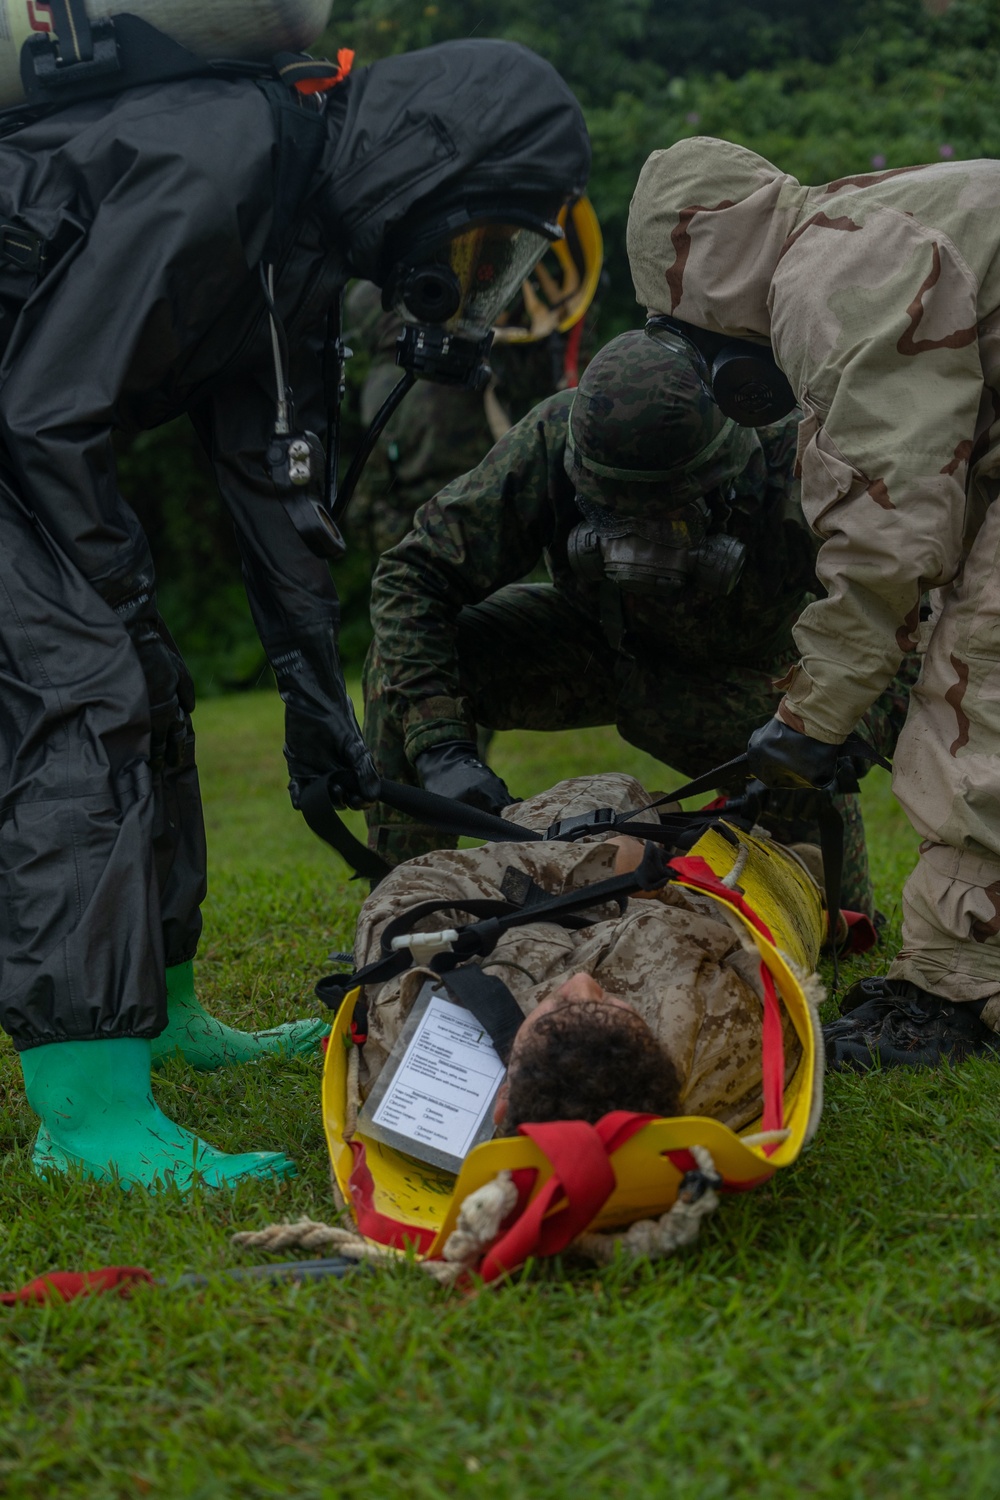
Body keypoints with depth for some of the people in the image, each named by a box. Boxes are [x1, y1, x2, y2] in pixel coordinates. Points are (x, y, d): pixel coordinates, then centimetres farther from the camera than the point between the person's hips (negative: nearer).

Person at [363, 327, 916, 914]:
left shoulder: (795, 462, -38)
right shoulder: (553, 441, -33)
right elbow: (412, 579, -26)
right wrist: (441, 747, -38)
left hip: (744, 668, -1)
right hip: (604, 640, 2)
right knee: (406, 658, -24)